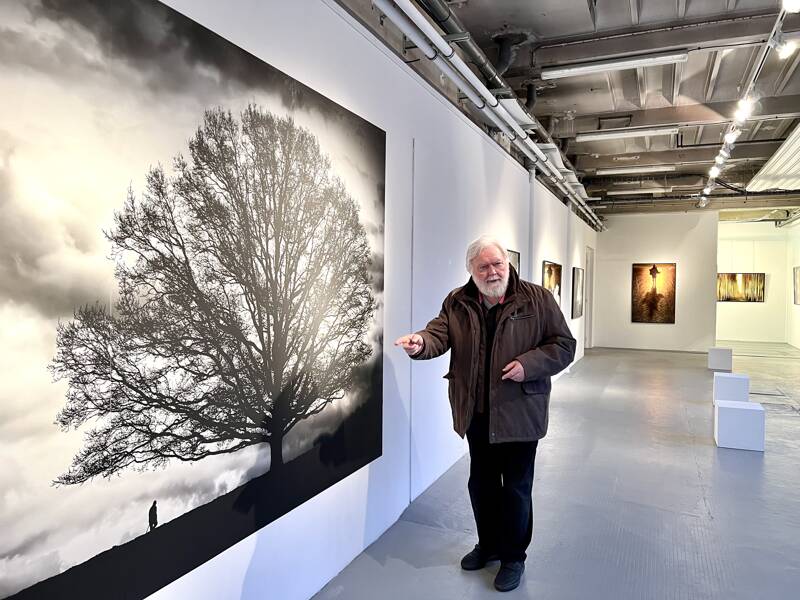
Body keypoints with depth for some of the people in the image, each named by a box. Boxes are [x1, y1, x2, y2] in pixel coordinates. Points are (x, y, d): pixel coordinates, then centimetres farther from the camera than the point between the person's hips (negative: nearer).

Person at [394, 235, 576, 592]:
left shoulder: (538, 299, -7)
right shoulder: (457, 303, 1)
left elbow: (564, 345, -5)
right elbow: (440, 335, -11)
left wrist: (528, 364, -21)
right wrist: (421, 343, -34)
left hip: (519, 412, -3)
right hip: (476, 413, 4)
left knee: (516, 487, 10)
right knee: (481, 483, 19)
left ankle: (514, 556, 31)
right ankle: (489, 545, 41)